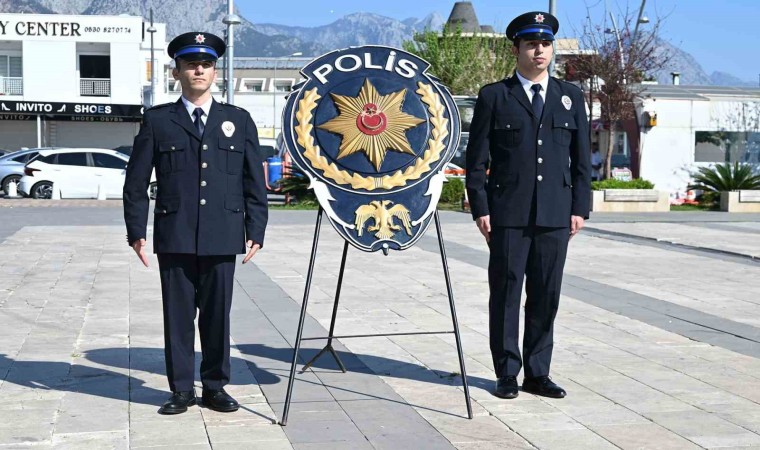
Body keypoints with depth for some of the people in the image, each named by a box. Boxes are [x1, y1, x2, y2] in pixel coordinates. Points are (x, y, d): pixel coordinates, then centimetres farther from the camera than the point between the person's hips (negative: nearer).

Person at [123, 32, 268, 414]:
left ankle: (215, 386, 20)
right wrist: (137, 231, -1)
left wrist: (255, 231, 3)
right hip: (174, 237, -1)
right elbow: (136, 181, 6)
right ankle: (181, 389, 16)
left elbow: (255, 182, 9)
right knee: (178, 315, 5)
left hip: (222, 237, 1)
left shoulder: (239, 120, 10)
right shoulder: (157, 121, 6)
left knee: (217, 314, 7)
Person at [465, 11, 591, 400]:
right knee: (506, 293, 3)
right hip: (508, 214, -2)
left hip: (555, 216, 3)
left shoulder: (570, 97, 12)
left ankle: (537, 373, 17)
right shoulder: (493, 97, 3)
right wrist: (480, 209, -5)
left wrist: (579, 208, 5)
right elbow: (476, 159, 2)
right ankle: (507, 374, 13)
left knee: (546, 296, 6)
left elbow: (581, 159, 12)